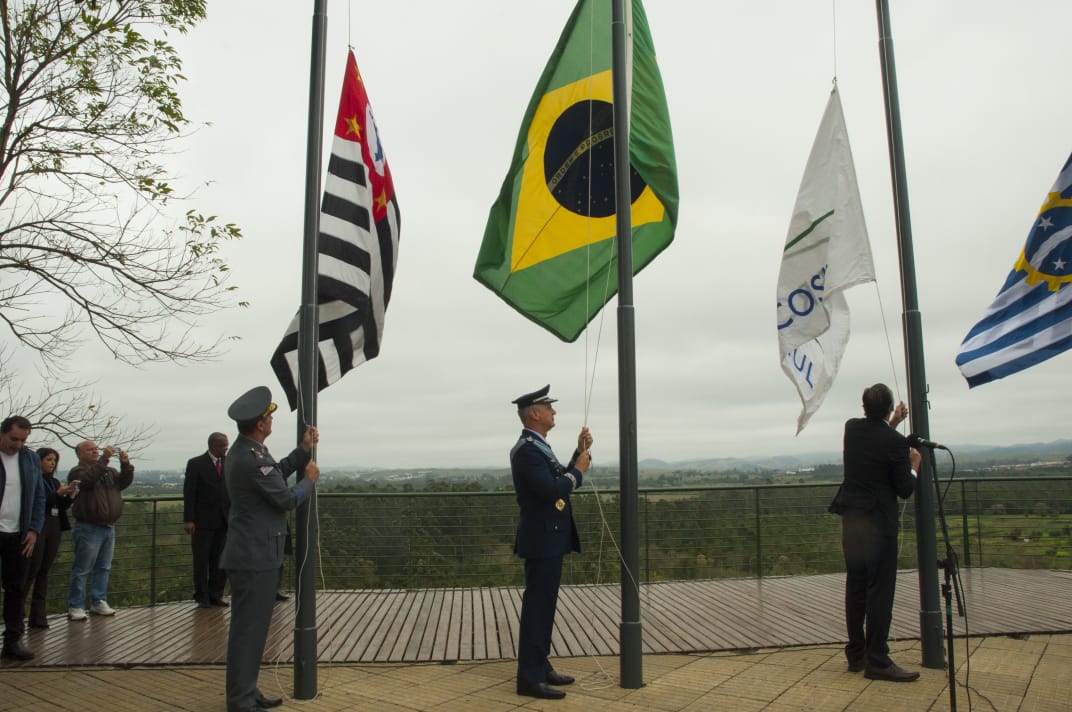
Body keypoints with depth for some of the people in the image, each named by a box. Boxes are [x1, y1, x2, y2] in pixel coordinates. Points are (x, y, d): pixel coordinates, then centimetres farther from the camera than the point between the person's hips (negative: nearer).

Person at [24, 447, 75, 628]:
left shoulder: (55, 482, 16)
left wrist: (68, 495, -4)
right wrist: (58, 493, -18)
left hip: (54, 528, 6)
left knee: (45, 571, 5)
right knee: (31, 570, -8)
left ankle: (38, 617, 7)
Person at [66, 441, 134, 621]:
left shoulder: (109, 471, 15)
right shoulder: (78, 471, -4)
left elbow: (124, 482, 4)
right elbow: (88, 479, -24)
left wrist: (125, 465, -12)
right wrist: (104, 458, -29)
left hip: (109, 527, 7)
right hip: (88, 529, -7)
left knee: (104, 568, 11)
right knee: (81, 570, -1)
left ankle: (99, 602, 19)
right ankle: (75, 606, 5)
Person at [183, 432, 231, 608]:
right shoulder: (196, 464, -5)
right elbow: (189, 493, -7)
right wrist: (188, 519, -13)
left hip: (224, 520, 4)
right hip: (203, 521, -3)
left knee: (220, 560, 7)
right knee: (201, 560, 6)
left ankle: (215, 595, 17)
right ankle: (202, 597, 16)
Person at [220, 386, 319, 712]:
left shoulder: (245, 449, 8)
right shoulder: (252, 459, -24)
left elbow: (277, 473, 15)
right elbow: (287, 499, -16)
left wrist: (304, 450, 9)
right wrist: (310, 479, 1)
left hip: (253, 553, 11)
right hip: (255, 557, -11)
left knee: (253, 627, 18)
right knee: (247, 629, -1)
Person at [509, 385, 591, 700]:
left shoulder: (537, 446, 14)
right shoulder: (527, 449, -19)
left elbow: (562, 484, 17)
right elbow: (552, 491, -27)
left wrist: (581, 453, 7)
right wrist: (579, 470, -12)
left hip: (548, 539, 10)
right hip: (542, 541, -10)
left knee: (543, 606, 16)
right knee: (537, 608, -4)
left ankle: (539, 667, 26)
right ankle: (529, 678, 4)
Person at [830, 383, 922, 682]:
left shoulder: (852, 428, 2)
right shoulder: (896, 442, -16)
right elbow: (905, 490, -10)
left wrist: (892, 424, 24)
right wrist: (914, 465, 6)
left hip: (851, 520, 7)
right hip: (879, 523, -7)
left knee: (855, 587, 13)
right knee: (880, 589, -1)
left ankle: (856, 654, 22)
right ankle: (877, 660, 2)